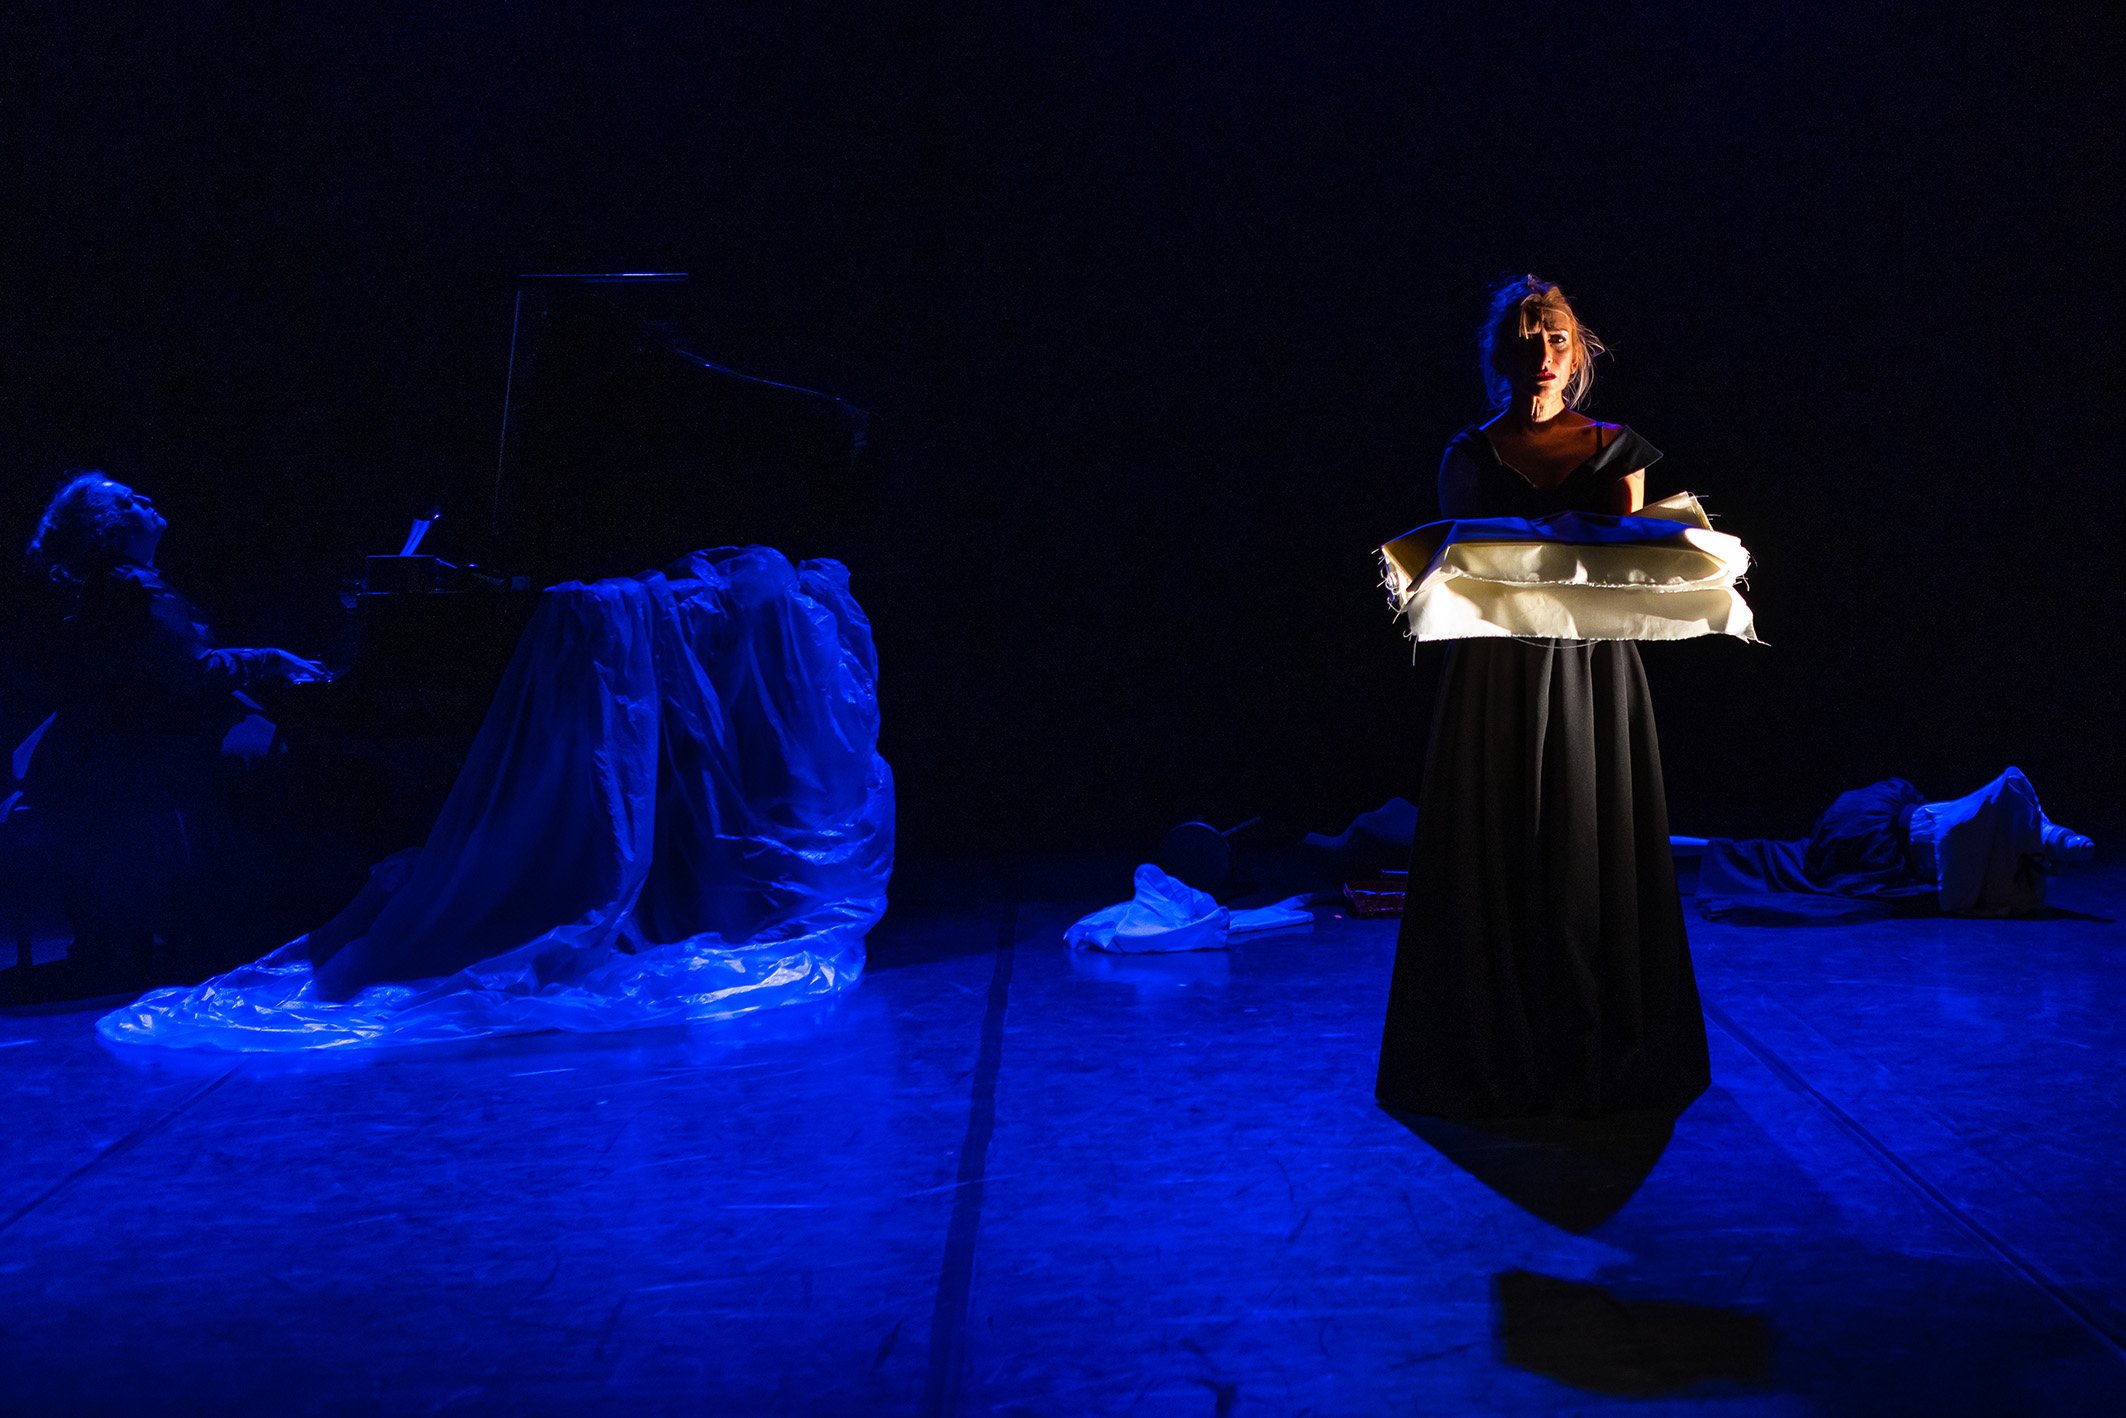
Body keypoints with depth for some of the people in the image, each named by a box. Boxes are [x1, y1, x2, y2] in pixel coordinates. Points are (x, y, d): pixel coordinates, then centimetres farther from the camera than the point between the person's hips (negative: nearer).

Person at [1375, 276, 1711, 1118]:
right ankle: (1496, 1061, 8)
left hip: (1595, 675, 1)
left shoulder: (1615, 450, 10)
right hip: (1496, 675, -1)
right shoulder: (1469, 457, 7)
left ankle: (1595, 1064, 13)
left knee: (1592, 858, 2)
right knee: (1496, 861, -2)